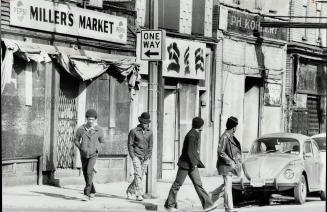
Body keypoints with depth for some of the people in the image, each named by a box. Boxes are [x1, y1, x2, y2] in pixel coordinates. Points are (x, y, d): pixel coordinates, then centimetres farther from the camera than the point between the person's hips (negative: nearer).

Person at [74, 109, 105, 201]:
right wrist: (81, 148, -6)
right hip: (84, 155, 3)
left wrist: (98, 149, -4)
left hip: (93, 154, -3)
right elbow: (76, 140, 7)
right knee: (85, 174, 12)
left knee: (89, 172, -20)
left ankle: (87, 194, -21)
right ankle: (92, 192, 33)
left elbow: (102, 141, 9)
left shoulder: (99, 130, -7)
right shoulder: (81, 129, -6)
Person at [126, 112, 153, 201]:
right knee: (138, 175, -15)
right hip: (136, 156, -4)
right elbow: (130, 144, -1)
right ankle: (139, 195, -18)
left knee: (140, 176, 6)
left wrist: (148, 156, -1)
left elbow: (150, 146, 11)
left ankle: (130, 191, 26)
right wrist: (133, 157, -8)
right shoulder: (134, 131, -4)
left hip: (145, 158, 4)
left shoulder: (149, 132, 6)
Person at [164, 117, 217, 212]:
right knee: (177, 184, 1)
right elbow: (189, 152, -23)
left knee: (198, 184, 3)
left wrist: (198, 162, 20)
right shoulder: (192, 135, -19)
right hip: (186, 163, -9)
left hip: (192, 164, 9)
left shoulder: (196, 134, 13)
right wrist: (193, 164, -17)